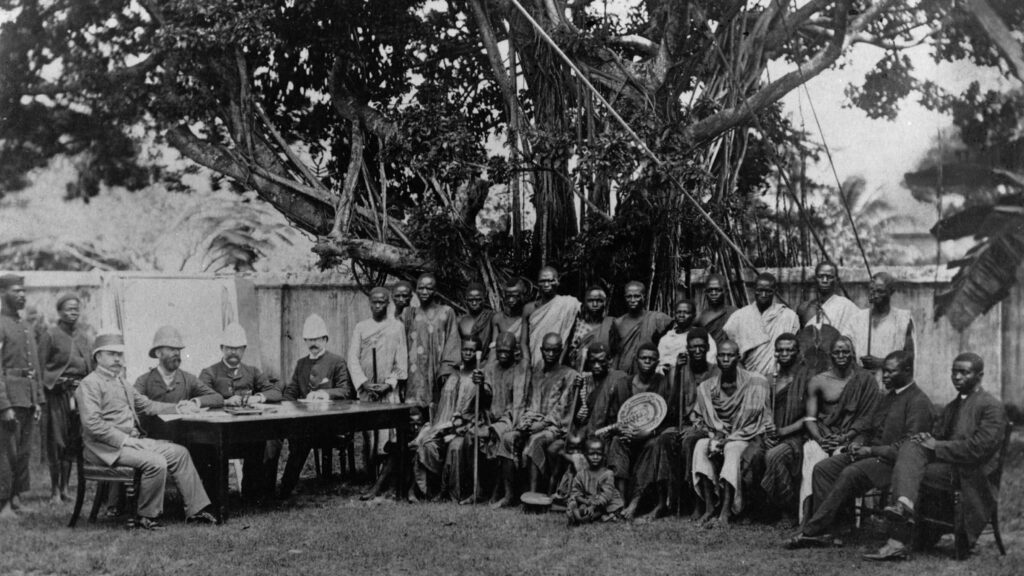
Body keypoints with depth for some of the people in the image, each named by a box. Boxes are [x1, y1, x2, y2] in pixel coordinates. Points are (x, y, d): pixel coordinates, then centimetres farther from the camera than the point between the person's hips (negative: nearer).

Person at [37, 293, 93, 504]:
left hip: (80, 393, 5)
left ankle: (65, 487, 16)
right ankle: (55, 490, 6)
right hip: (58, 393, -4)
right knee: (56, 442, -2)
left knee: (73, 442, 7)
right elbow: (41, 367, -5)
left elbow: (92, 365, 17)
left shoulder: (84, 335, 12)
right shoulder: (50, 335, -2)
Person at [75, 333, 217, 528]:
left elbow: (146, 404, 28)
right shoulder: (90, 384, -8)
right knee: (156, 462, -27)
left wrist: (177, 408, 16)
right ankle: (146, 517, -10)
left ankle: (196, 510, -2)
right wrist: (123, 439, -20)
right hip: (107, 448, -9)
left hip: (132, 440, 10)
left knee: (179, 453, -2)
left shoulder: (120, 382, 22)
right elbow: (92, 423, -19)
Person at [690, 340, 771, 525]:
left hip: (743, 437, -4)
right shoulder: (706, 387, 7)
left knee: (732, 449, -36)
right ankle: (708, 507, -30)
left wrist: (728, 438, -16)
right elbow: (698, 418, 13)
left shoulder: (755, 382, -5)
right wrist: (714, 436, -8)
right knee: (701, 446, -28)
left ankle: (726, 511, -41)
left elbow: (755, 419, -7)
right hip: (717, 435, 4)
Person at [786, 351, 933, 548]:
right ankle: (822, 531, -19)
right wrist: (858, 442, 3)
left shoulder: (919, 401, -8)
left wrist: (871, 451, -18)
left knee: (850, 474, -32)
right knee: (822, 468, -10)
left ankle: (812, 531, -28)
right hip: (871, 454, 9)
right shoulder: (888, 397, 22)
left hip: (892, 462, -9)